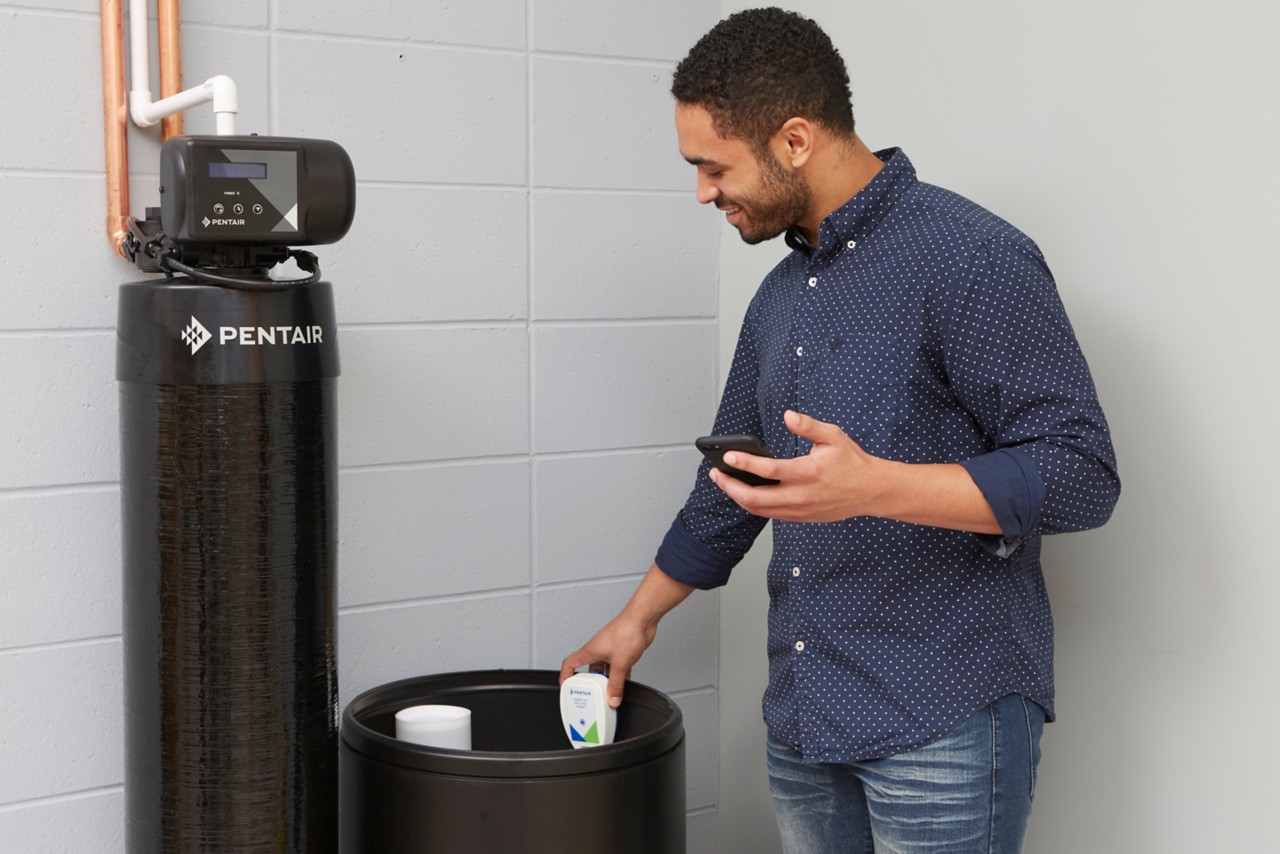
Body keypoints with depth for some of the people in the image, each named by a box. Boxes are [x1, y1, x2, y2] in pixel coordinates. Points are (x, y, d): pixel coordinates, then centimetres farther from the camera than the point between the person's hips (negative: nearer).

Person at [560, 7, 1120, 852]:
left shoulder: (971, 256, -12)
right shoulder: (781, 298, 14)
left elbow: (1082, 474, -16)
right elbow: (728, 491, 26)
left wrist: (873, 486, -27)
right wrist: (639, 618, 30)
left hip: (944, 720, -7)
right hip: (807, 718, 7)